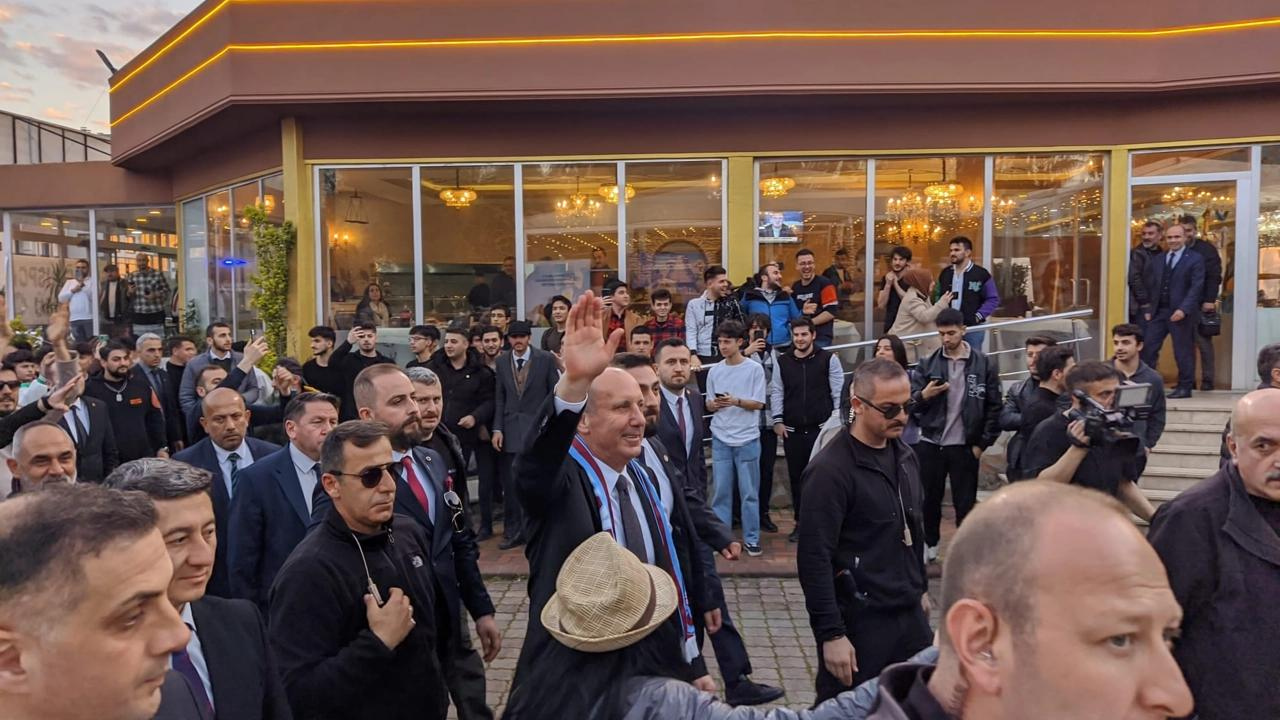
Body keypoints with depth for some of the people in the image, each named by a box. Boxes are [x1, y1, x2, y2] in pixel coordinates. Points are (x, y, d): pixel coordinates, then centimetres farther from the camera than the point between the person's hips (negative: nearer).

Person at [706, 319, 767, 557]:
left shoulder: (754, 369, -2)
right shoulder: (714, 371, 7)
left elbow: (758, 404, -4)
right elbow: (709, 404, 11)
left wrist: (736, 401, -19)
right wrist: (715, 405, -12)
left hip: (747, 439, -2)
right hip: (720, 439, 3)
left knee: (749, 492, 3)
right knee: (720, 490, 5)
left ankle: (751, 538, 13)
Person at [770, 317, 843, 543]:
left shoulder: (828, 359, -1)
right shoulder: (782, 361, 7)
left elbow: (839, 392, 0)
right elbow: (776, 392, 8)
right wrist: (777, 420, 1)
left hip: (821, 428, -3)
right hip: (792, 430, 3)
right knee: (796, 477, 8)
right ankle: (801, 522, 19)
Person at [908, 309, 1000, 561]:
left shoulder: (984, 364, -4)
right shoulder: (928, 364, 1)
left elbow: (994, 407, -1)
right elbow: (911, 402, 2)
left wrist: (983, 443, -4)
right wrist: (923, 395, -20)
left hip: (964, 446, -2)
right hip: (930, 444, 2)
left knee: (965, 502, 7)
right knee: (929, 499, 15)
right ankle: (929, 544, 35)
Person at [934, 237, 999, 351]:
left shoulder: (981, 274, -5)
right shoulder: (945, 273, 8)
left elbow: (993, 299, -2)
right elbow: (938, 296, 17)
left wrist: (979, 316, -11)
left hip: (973, 328, -4)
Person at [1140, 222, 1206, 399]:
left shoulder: (1195, 259, -1)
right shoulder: (1157, 260, 14)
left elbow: (1196, 287, -9)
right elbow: (1149, 286, 15)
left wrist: (1183, 309, -19)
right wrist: (1147, 308, 6)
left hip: (1180, 313, -5)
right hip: (1158, 311, 5)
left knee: (1183, 351, 2)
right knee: (1147, 347, 3)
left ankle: (1184, 387, 12)